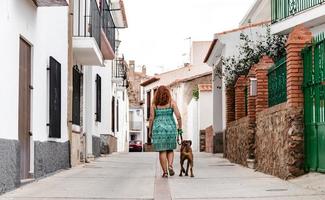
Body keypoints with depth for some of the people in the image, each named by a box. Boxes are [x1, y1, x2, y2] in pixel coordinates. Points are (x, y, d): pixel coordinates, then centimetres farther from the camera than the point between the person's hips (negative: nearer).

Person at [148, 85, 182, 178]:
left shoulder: (154, 104, 1)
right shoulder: (172, 102, 0)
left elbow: (151, 118, -2)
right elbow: (178, 116, -7)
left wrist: (150, 131, 7)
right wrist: (180, 127, 4)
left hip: (158, 128, 0)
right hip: (170, 128, 0)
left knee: (162, 151, 5)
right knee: (170, 149, 16)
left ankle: (165, 172, 2)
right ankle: (170, 166, -7)